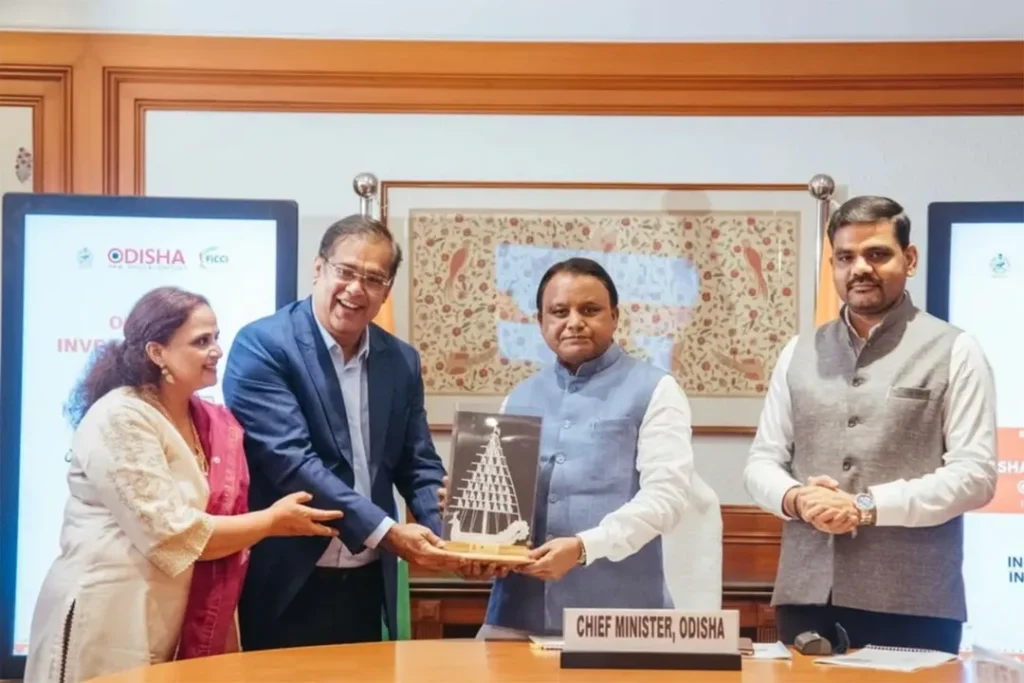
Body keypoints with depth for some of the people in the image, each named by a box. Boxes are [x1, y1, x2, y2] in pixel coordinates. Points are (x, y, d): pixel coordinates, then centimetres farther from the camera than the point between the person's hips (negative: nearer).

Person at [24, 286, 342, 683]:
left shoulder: (214, 425, 7)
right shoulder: (121, 419, -15)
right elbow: (173, 535, -19)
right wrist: (272, 521, -9)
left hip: (177, 624, 7)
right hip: (107, 625, -7)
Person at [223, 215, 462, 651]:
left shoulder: (401, 361, 8)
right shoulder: (262, 346, -11)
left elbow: (418, 466, 10)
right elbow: (289, 459, -20)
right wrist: (385, 532, -24)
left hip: (367, 585, 6)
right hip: (285, 585, -5)